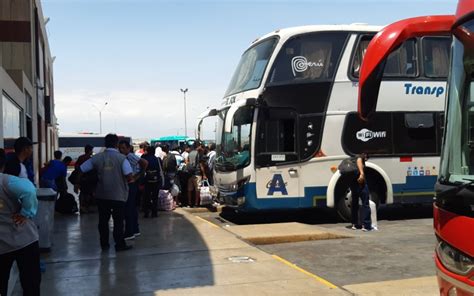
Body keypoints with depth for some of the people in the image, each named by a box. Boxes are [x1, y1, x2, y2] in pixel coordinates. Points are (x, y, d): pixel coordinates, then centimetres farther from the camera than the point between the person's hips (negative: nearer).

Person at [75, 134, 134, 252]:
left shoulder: (97, 157, 1)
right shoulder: (121, 158, -9)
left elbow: (81, 169, 4)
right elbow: (130, 176, -19)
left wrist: (77, 183, 17)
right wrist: (126, 181, 4)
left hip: (101, 195, 3)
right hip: (118, 195, -3)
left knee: (103, 220, 13)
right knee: (118, 221, 5)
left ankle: (104, 244, 19)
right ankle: (120, 245, 8)